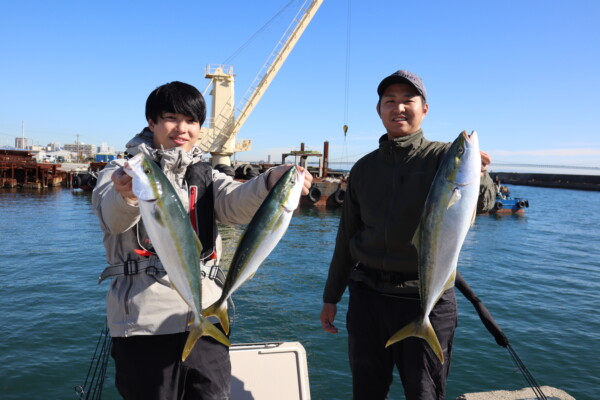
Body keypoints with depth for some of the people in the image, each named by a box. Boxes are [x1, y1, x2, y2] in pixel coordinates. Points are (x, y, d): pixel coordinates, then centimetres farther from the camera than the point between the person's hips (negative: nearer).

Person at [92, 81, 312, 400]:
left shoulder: (206, 177, 13)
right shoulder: (123, 171, 4)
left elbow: (238, 203, -9)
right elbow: (113, 216, -18)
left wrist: (272, 182, -31)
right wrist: (126, 195, -43)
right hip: (145, 326, -3)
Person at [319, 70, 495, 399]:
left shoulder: (445, 158, -3)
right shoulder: (364, 168, 7)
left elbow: (482, 201, -23)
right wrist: (331, 296, 13)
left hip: (426, 299, -3)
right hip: (367, 295, 4)